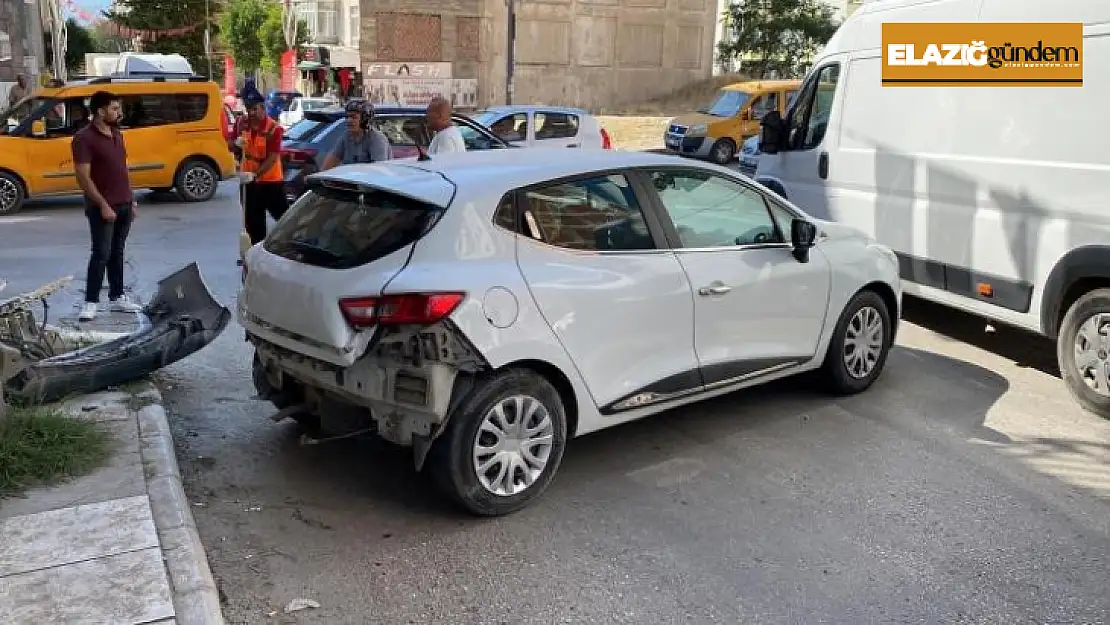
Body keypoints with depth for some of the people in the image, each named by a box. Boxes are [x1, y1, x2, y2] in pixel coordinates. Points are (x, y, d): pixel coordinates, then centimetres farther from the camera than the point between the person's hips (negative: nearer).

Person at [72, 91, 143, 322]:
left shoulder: (116, 134, 12)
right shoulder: (84, 138, -13)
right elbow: (83, 177, -17)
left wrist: (132, 200, 15)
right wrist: (103, 205, -21)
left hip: (124, 205, 7)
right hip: (103, 207, -7)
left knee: (117, 253, 13)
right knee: (101, 254, -7)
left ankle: (117, 298, 19)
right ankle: (90, 302, -1)